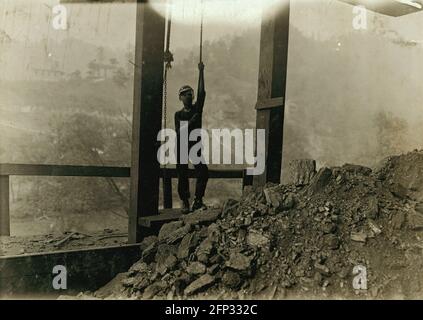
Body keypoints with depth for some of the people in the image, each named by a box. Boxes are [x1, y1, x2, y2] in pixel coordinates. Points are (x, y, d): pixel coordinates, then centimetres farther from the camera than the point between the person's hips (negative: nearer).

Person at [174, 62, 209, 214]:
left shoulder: (197, 108, 8)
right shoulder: (178, 114, 5)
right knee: (182, 175, 1)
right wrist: (191, 122, -20)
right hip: (181, 146, -1)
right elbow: (179, 132, -8)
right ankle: (185, 202, 9)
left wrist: (201, 72, -7)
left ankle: (198, 201, -5)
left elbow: (202, 93, -6)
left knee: (203, 172, -12)